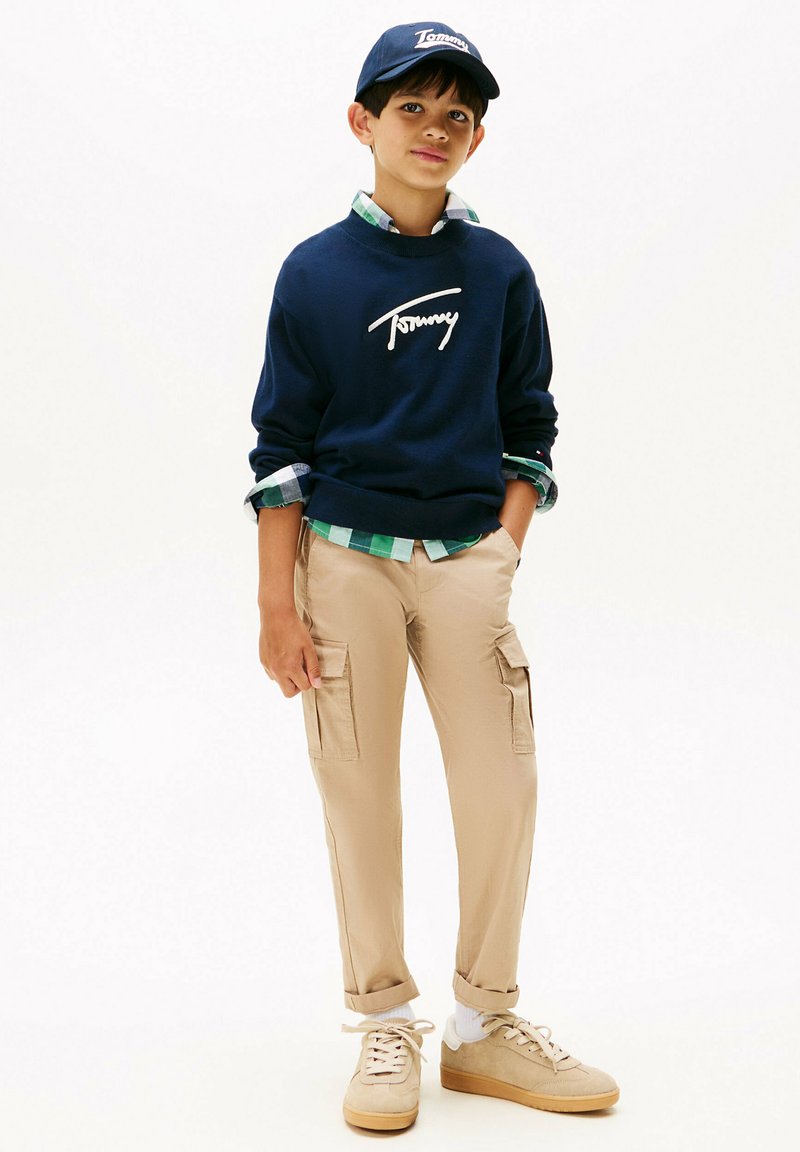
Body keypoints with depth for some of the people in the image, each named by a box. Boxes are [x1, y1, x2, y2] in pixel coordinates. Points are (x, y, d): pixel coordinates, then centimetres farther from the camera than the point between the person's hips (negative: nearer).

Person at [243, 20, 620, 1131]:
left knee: (502, 793, 0)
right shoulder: (314, 270, 2)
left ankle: (487, 1025, 15)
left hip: (467, 560, 2)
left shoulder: (500, 271, 7)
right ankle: (385, 1026, 16)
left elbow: (529, 430, 11)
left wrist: (502, 558, -3)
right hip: (344, 559, -1)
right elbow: (281, 447, 2)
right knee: (360, 796, 3)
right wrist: (276, 604, -4)